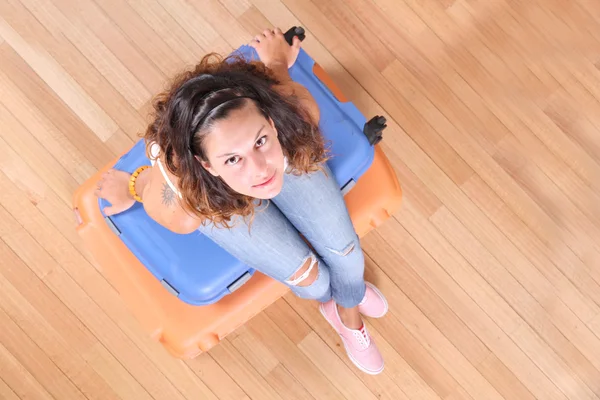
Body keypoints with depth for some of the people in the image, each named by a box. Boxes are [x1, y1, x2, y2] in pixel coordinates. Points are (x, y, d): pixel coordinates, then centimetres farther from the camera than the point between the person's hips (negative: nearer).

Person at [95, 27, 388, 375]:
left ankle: (349, 312, 46)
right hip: (216, 196, -2)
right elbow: (149, 179, -20)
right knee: (312, 280, -1)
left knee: (345, 251, 5)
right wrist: (132, 188, 3)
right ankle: (331, 302, 43)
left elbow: (274, 58, -19)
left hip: (279, 156, 2)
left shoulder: (299, 111, -44)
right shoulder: (183, 208, -46)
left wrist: (276, 59, 4)